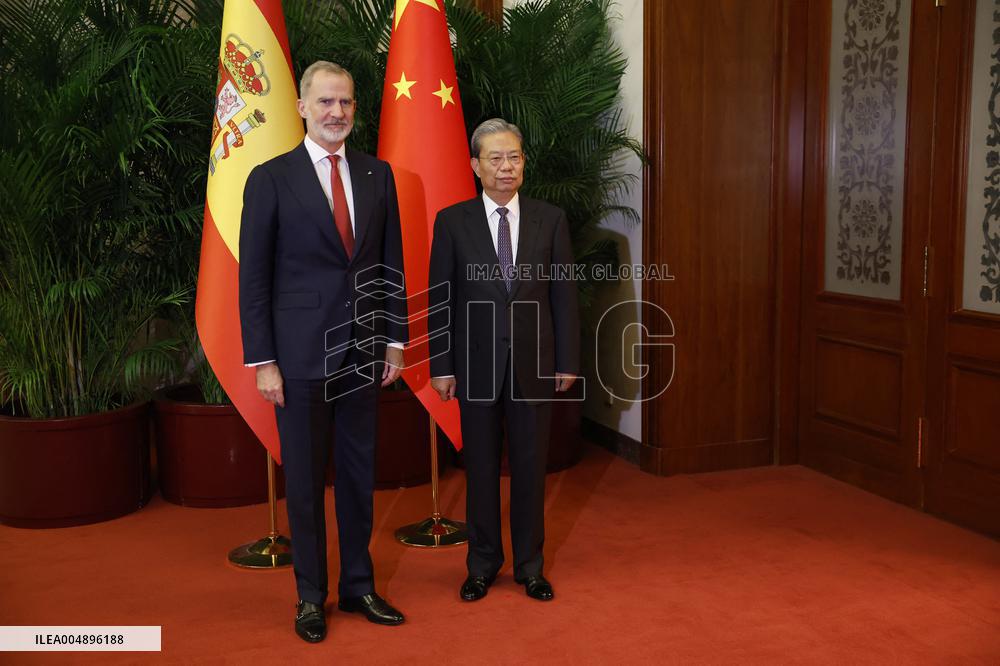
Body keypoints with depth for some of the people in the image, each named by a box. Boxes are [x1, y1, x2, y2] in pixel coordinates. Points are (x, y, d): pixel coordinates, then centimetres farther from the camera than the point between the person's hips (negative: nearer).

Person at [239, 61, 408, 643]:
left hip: (362, 351, 3)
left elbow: (392, 262, 10)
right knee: (305, 479, 8)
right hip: (301, 353, -3)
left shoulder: (378, 175, 6)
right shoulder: (271, 179, -4)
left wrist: (396, 339, 6)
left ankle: (359, 585, 28)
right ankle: (311, 595, 23)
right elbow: (254, 275, -5)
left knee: (360, 473, 12)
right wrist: (262, 361, -9)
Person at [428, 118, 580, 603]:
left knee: (530, 466, 9)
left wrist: (568, 361, 0)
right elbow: (441, 300, -1)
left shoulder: (551, 220, 2)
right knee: (481, 467, 9)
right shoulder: (452, 222, -1)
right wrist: (441, 366, -4)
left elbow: (563, 295, 3)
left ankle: (529, 564, 24)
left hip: (534, 362, 1)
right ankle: (482, 563, 25)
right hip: (477, 363, -1)